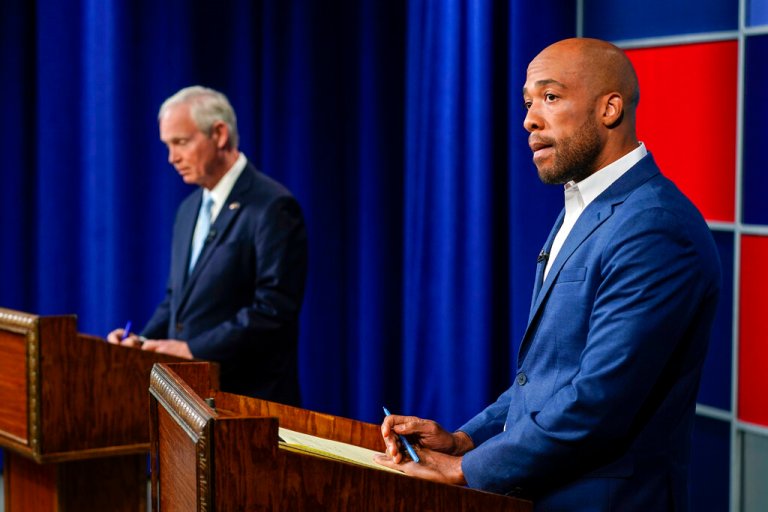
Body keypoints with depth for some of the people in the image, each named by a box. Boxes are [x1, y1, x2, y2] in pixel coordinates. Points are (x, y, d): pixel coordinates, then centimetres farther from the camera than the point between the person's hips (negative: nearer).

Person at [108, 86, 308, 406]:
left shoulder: (272, 207, -12)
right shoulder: (189, 209, 15)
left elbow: (274, 307, -19)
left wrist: (194, 349, -20)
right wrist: (145, 341, 3)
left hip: (248, 395, -7)